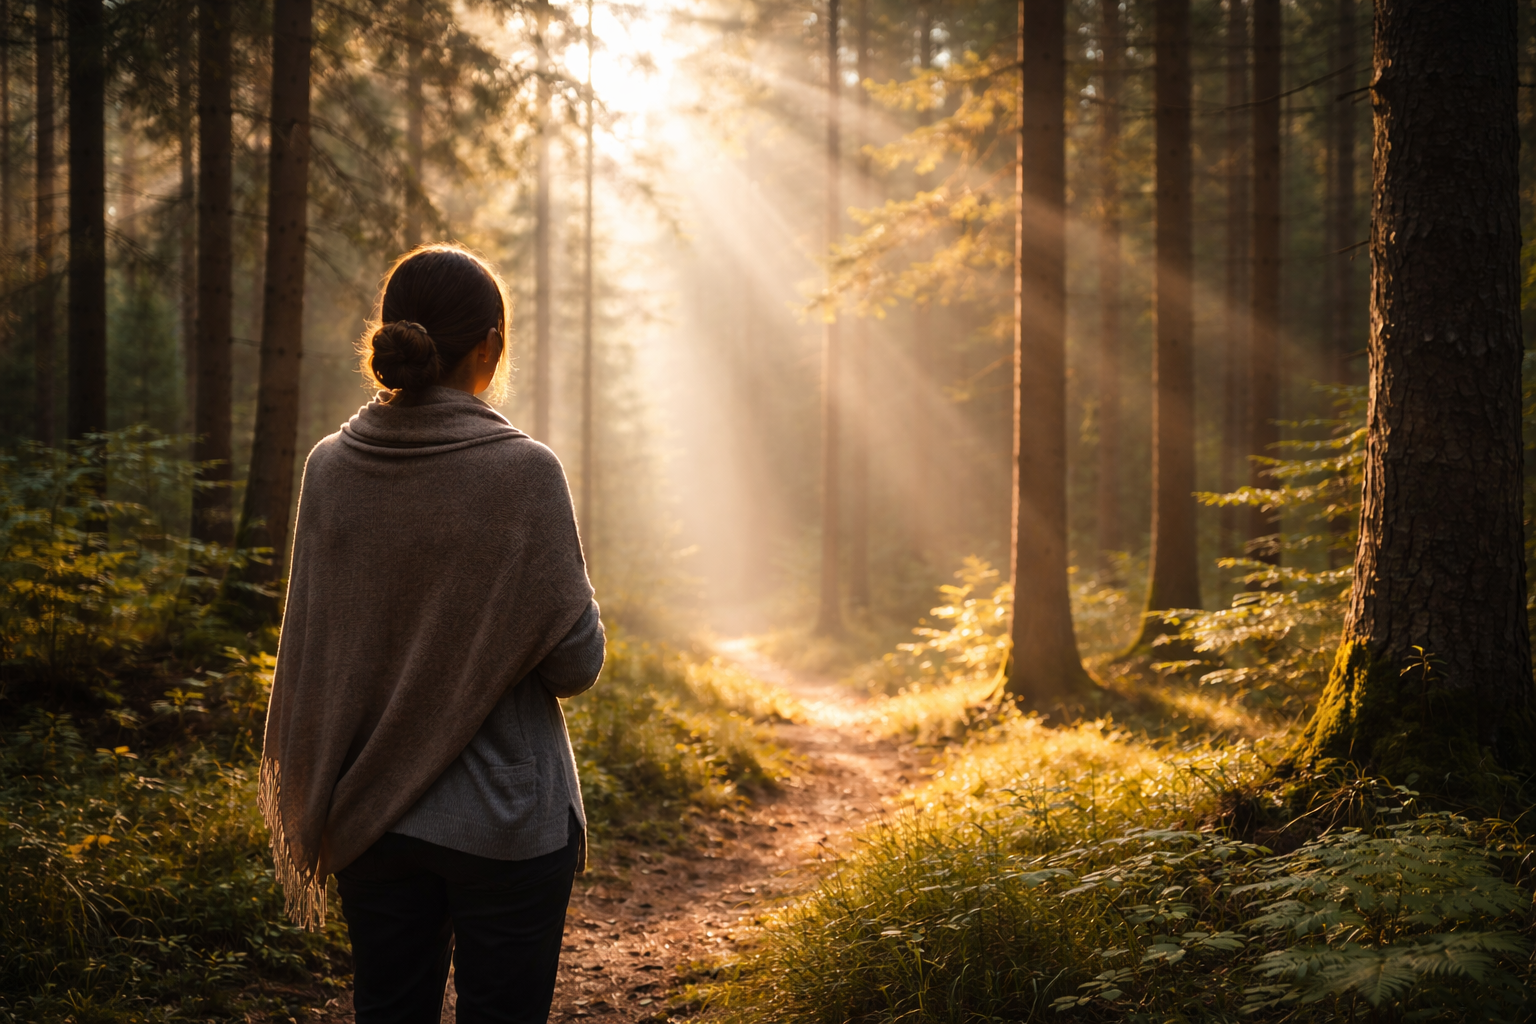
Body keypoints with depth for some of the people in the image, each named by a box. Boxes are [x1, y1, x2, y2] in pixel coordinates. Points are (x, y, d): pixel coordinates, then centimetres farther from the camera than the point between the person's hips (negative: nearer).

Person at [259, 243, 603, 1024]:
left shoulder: (329, 469, -2)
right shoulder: (523, 472, -15)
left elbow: (306, 659, 4)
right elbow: (574, 663, -10)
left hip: (372, 815, 4)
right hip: (507, 823, -4)